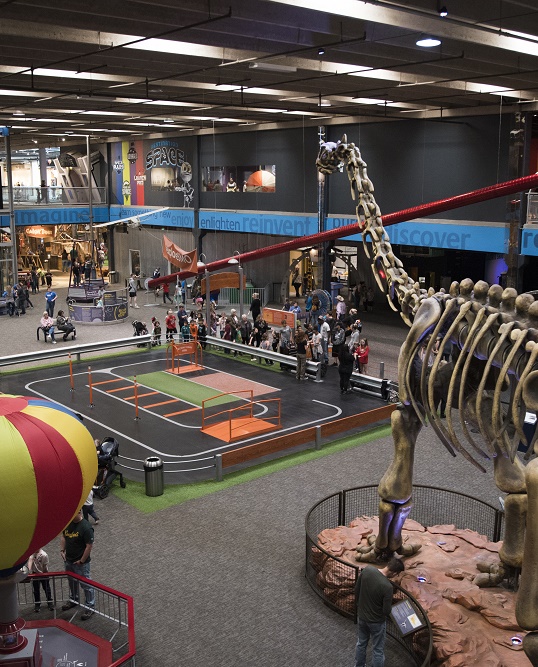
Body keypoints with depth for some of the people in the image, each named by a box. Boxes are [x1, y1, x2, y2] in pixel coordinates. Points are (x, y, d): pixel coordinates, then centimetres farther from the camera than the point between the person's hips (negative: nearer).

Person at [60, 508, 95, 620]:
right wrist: (62, 550, 2)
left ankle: (90, 607, 20)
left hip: (81, 563, -7)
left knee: (86, 585, 6)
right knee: (72, 581, 27)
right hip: (68, 560, 7)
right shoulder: (68, 522, -4)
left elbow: (89, 546, -22)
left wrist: (81, 561, -17)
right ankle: (73, 600, 49)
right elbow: (63, 536, 12)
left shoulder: (86, 527, -26)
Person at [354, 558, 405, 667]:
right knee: (377, 650, 15)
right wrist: (389, 608, 1)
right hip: (377, 621, -6)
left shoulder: (367, 569, -17)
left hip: (362, 616, 6)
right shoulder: (387, 587, -33)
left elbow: (357, 590, -2)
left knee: (361, 643, 27)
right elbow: (387, 611, -22)